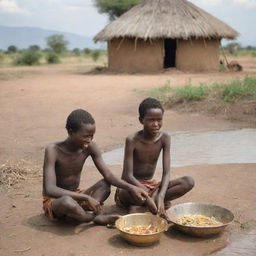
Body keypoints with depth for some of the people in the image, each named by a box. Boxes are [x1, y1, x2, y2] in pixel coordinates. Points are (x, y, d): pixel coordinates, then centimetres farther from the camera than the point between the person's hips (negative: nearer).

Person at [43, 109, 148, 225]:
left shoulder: (90, 147, -10)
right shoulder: (53, 150, -24)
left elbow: (108, 175, -9)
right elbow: (50, 189, -32)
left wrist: (130, 187, -27)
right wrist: (86, 197, -39)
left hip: (76, 196, 5)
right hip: (54, 201, -5)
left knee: (105, 184, -18)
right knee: (67, 202, -39)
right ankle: (97, 217, -18)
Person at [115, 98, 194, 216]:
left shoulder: (164, 138, -8)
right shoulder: (132, 140, -19)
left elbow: (166, 173, -13)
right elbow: (128, 175, -22)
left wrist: (161, 196, -31)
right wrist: (147, 197, -36)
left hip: (151, 185, 6)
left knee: (189, 182, -17)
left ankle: (139, 205, -18)